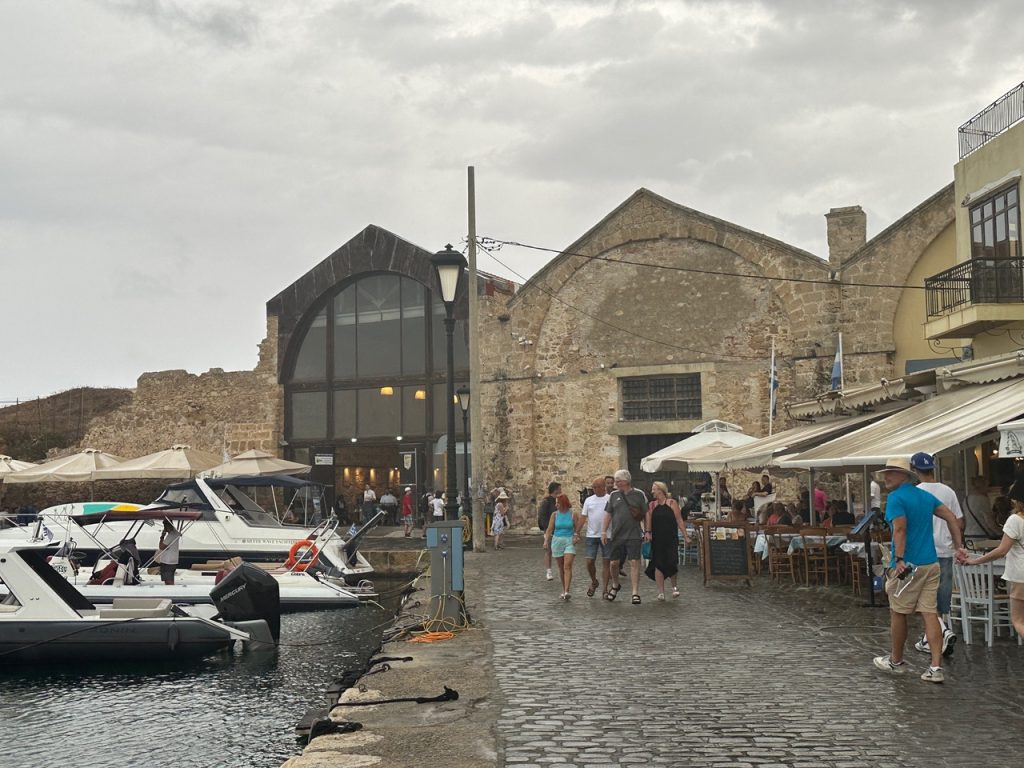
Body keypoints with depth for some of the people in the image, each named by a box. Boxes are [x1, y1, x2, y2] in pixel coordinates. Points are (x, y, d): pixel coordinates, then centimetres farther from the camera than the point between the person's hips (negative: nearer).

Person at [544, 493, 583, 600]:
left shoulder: (573, 513, -3)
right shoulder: (555, 515, 4)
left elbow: (577, 528, 2)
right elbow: (549, 529, -1)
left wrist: (576, 536, -7)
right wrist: (546, 541, -12)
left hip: (570, 542, -3)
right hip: (557, 541, 3)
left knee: (567, 566, -15)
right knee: (561, 568, 8)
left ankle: (566, 591, -23)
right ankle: (564, 590, 21)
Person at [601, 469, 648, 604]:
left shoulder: (639, 494, 1)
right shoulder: (614, 495, 8)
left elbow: (646, 513, 6)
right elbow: (609, 514, 12)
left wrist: (648, 531, -5)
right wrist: (604, 531, 7)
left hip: (633, 536, -3)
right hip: (616, 536, 3)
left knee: (634, 563, -8)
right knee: (614, 563, 9)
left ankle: (635, 593, -4)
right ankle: (615, 585, 34)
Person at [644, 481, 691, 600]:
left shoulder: (672, 503, 2)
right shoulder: (652, 505, 9)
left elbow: (679, 520, 1)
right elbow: (649, 521, 2)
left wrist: (685, 536, -1)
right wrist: (648, 532, -15)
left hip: (671, 539, -3)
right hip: (657, 540, 3)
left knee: (671, 563, -8)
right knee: (658, 565, 0)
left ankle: (675, 586, 19)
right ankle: (661, 592, 6)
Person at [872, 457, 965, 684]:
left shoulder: (896, 498, -10)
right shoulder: (926, 496, 13)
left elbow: (900, 529, -21)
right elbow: (951, 518, 13)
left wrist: (899, 560, -25)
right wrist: (959, 546, 13)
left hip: (908, 565, -7)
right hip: (931, 564, 7)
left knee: (898, 613, 9)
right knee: (930, 614, 4)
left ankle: (896, 661, 22)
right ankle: (936, 667, -2)